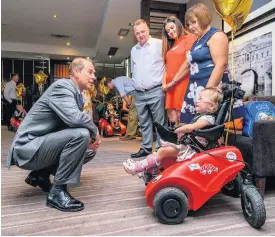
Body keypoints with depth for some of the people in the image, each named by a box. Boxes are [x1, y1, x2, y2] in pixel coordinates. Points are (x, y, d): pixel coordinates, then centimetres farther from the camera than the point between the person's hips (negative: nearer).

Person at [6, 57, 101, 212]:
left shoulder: (77, 95, 11)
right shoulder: (63, 86, -16)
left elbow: (73, 123, 17)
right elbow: (74, 118, -34)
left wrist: (92, 137, -4)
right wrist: (95, 131, -14)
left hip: (43, 144, 9)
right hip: (29, 147, -9)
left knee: (89, 151, 11)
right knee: (81, 134, -28)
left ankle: (41, 174, 16)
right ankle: (57, 191, -14)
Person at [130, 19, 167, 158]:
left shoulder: (159, 44, -1)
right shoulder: (133, 50, 18)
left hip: (155, 91, -6)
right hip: (139, 94, 6)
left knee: (160, 123, -1)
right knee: (144, 123, 12)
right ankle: (146, 148, 21)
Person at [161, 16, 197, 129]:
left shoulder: (190, 38, 2)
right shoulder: (170, 45, 26)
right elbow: (167, 66, 18)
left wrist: (173, 82, -10)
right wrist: (164, 83, 2)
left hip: (182, 83, -7)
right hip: (170, 87, 7)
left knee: (181, 116, -8)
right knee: (172, 117, 3)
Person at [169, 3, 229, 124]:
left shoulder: (216, 36, -5)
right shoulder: (197, 40, 23)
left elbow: (220, 65, -16)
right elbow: (188, 64, 32)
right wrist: (173, 81, 33)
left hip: (211, 88, -8)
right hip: (196, 88, 9)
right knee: (190, 124, 2)